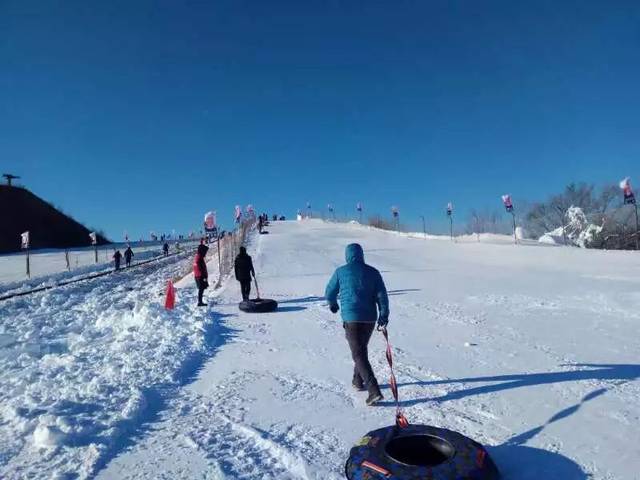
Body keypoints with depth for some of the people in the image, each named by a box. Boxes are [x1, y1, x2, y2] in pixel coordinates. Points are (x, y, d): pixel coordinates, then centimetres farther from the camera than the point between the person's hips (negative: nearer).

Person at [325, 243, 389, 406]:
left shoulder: (341, 272, -1)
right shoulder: (373, 272, 5)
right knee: (361, 349, 24)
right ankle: (358, 381, 38)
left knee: (359, 354, -3)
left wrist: (333, 304, 30)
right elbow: (382, 295, -2)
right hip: (370, 318, 5)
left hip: (351, 318, -4)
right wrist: (384, 316, -1)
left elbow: (330, 292, 11)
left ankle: (374, 391, -12)